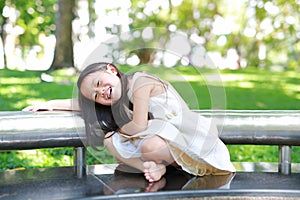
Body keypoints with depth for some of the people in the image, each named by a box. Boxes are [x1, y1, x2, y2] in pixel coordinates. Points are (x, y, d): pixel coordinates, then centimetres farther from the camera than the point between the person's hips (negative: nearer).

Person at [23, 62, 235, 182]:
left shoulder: (139, 81, -13)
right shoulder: (122, 99, 12)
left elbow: (139, 125, -18)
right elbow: (82, 103, 21)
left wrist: (118, 130, 0)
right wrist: (51, 103, 18)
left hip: (197, 140, -8)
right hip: (166, 140, 8)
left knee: (150, 147, -38)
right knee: (110, 141, -1)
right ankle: (154, 167, -12)